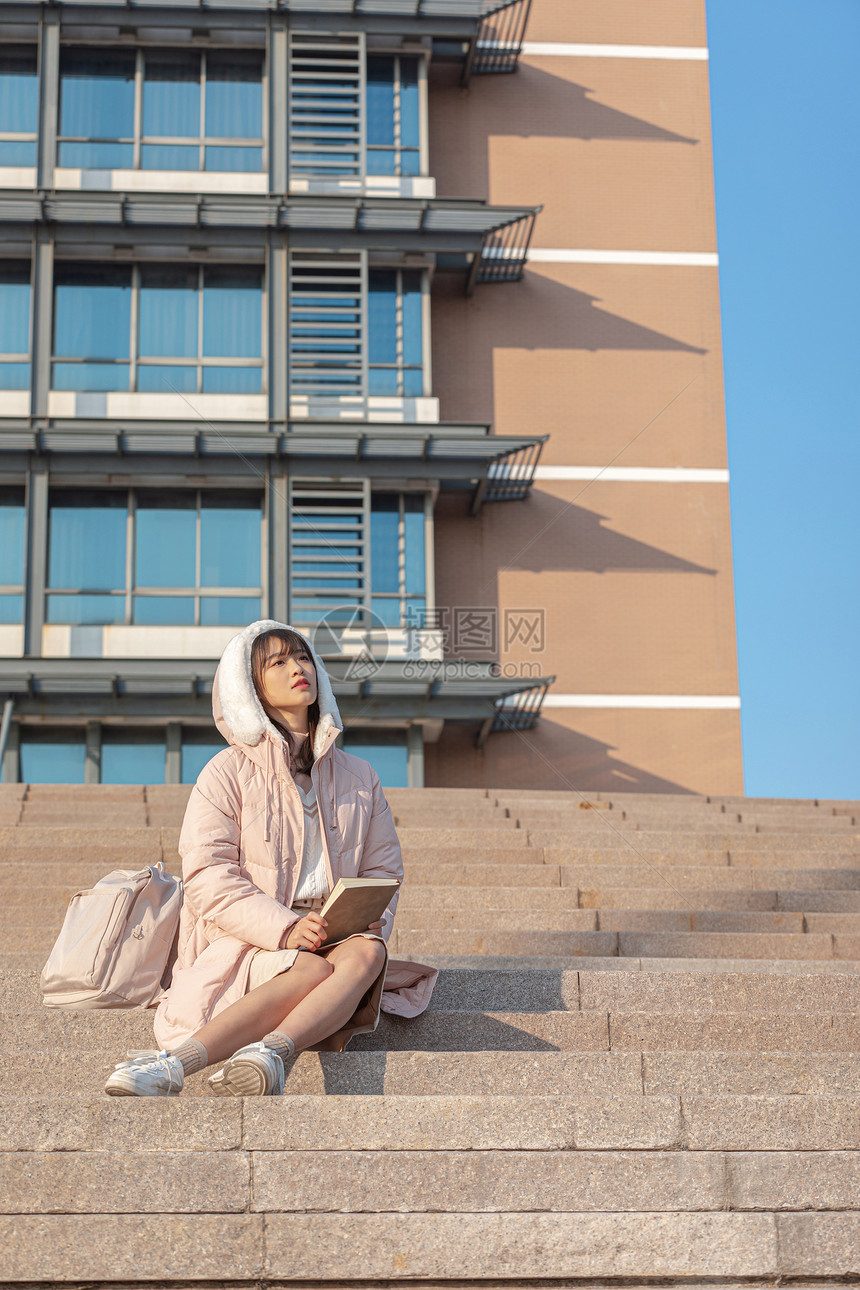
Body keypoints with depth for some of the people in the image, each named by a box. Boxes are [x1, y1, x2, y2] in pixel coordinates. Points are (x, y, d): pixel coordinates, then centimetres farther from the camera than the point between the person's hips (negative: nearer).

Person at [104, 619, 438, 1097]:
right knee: (313, 970, -36)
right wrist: (284, 928, -22)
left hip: (337, 937, 3)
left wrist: (371, 919, -6)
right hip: (246, 942, -3)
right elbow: (208, 878, -6)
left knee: (367, 954, -33)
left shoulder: (358, 777, 17)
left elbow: (384, 868, 19)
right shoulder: (228, 772, 4)